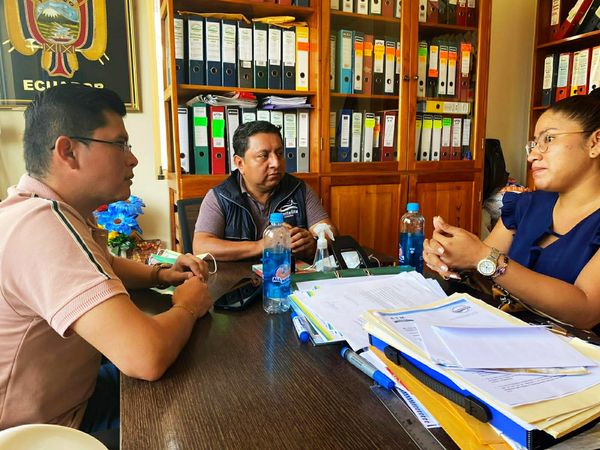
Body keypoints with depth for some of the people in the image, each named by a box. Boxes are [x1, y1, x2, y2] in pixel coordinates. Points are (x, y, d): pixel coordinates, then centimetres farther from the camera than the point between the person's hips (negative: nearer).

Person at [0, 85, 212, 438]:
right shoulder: (42, 226, -33)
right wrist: (188, 306, -19)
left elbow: (103, 266, 19)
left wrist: (161, 274, -1)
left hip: (71, 393, 8)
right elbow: (146, 358, -41)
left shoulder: (56, 210, 0)